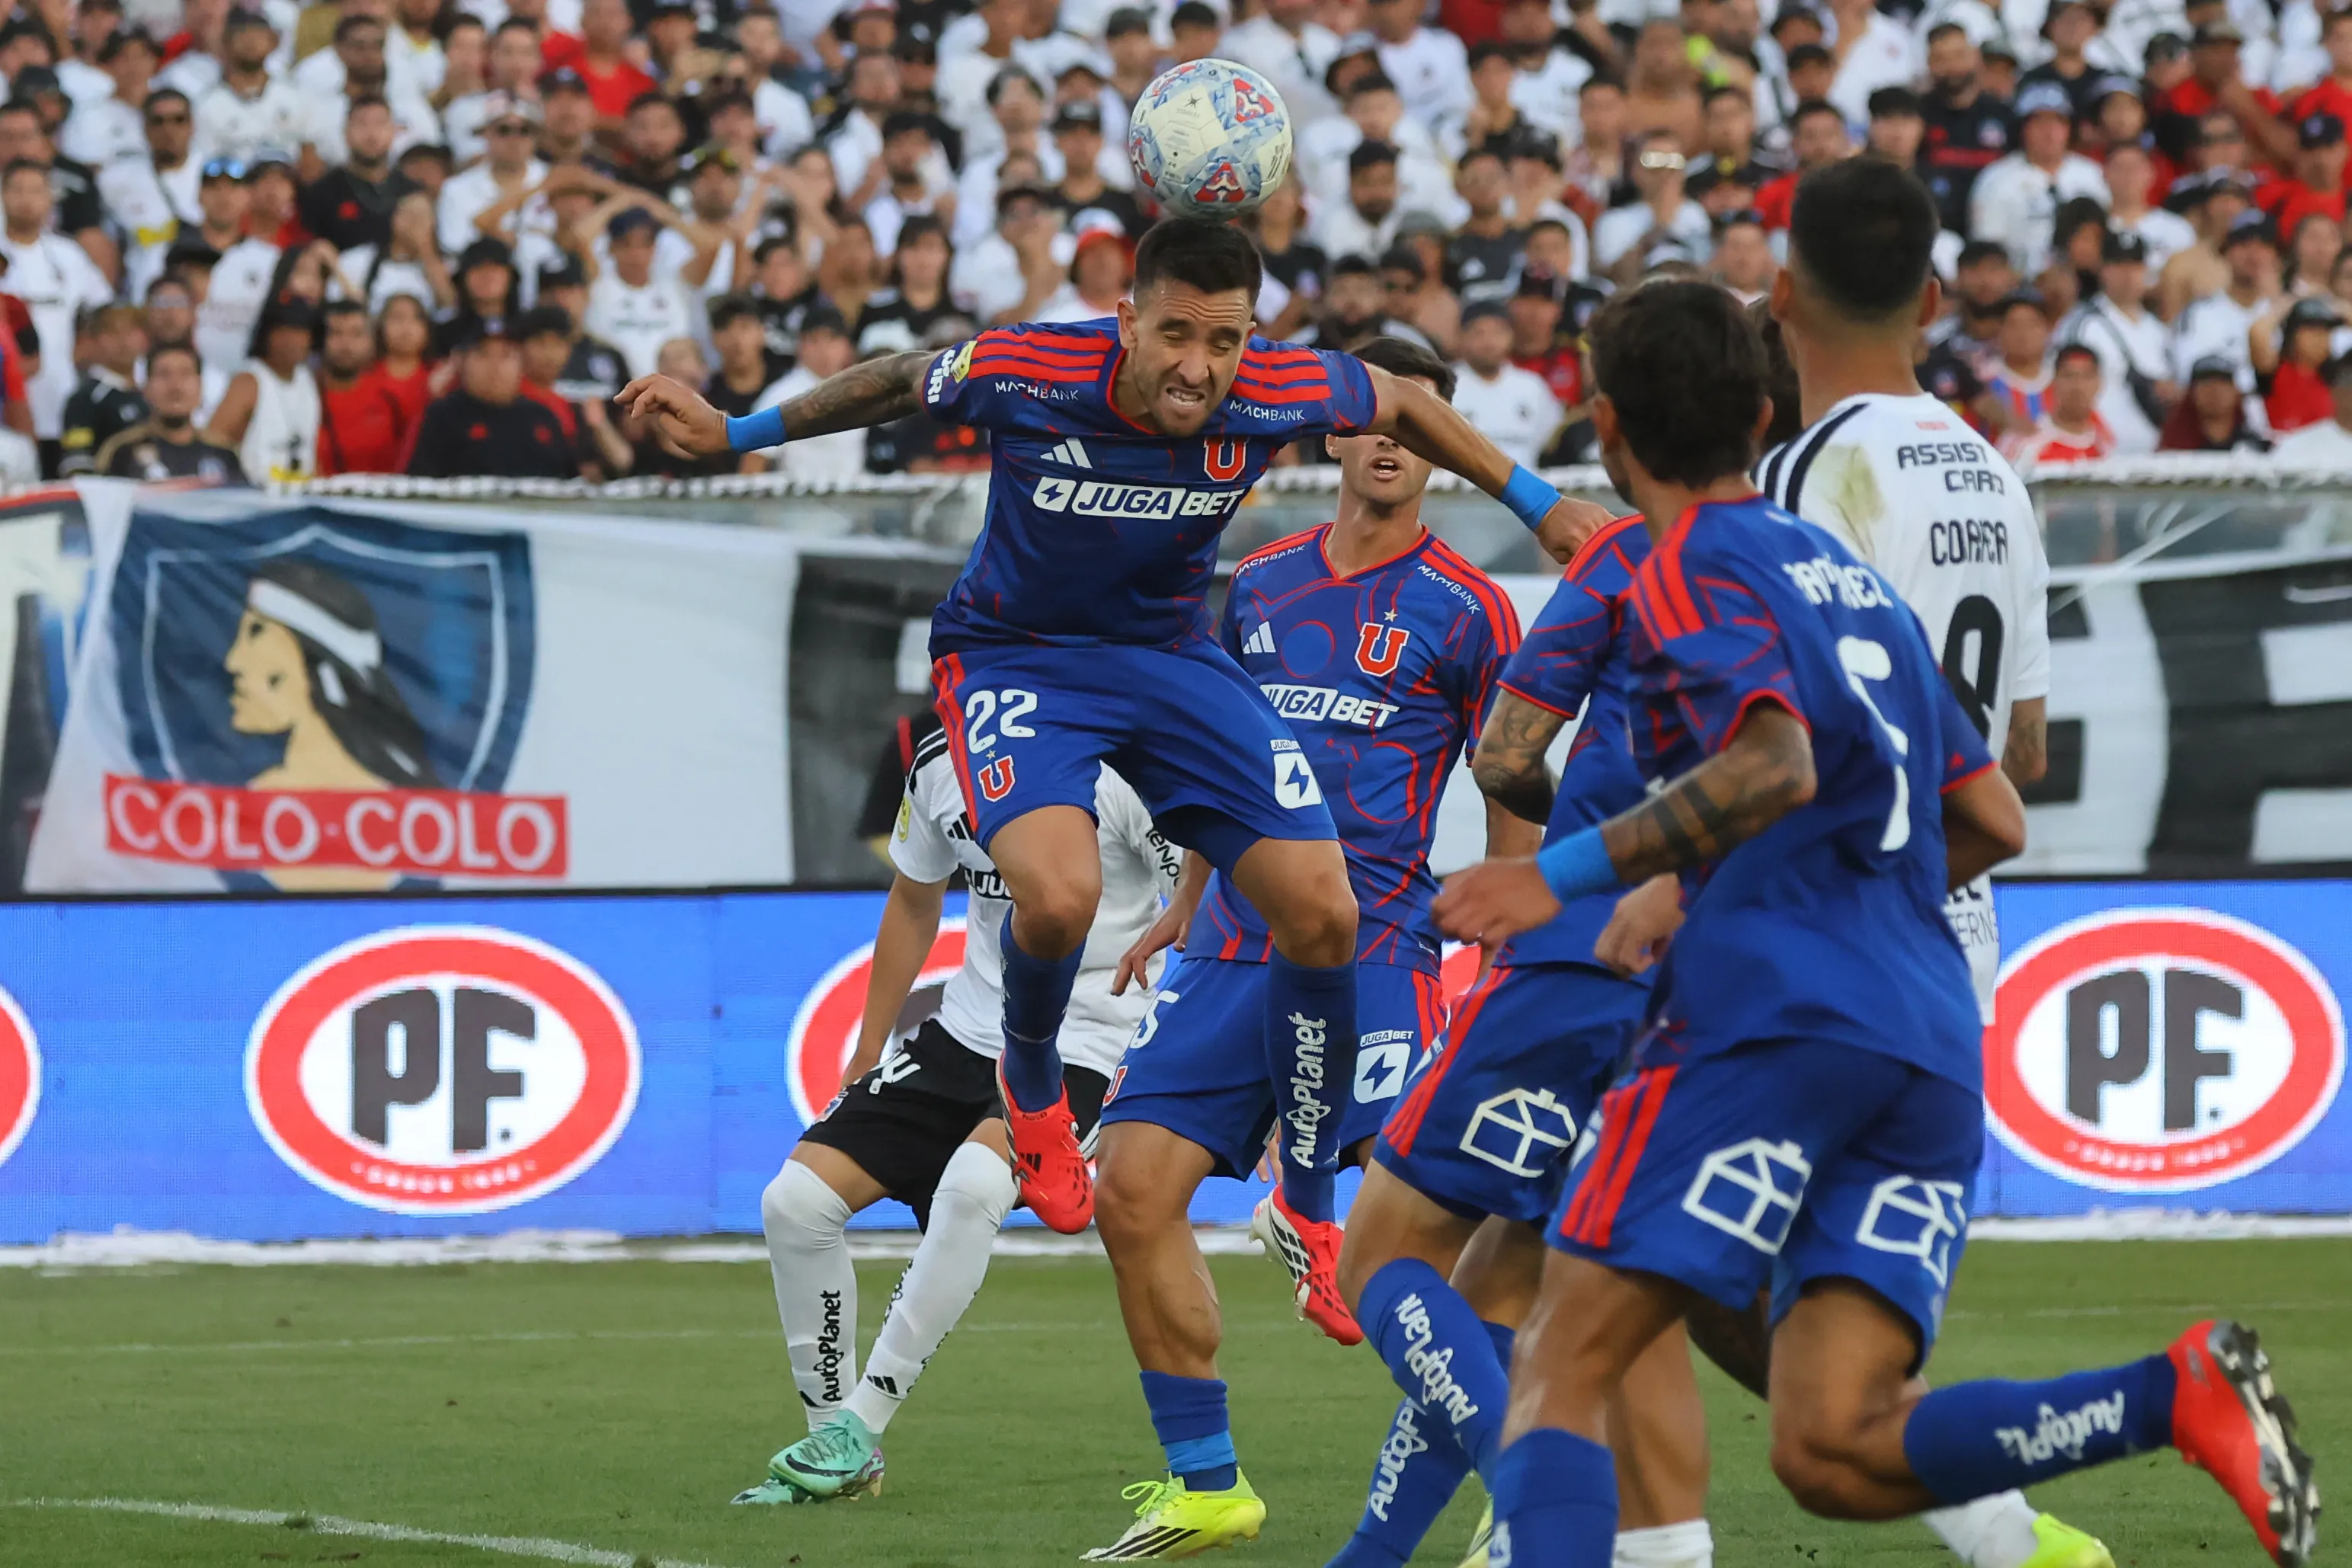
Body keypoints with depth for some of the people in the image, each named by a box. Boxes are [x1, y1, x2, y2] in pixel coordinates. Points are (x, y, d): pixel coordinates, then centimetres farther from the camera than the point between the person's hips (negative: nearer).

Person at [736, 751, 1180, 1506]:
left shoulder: (1120, 769, -16)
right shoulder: (940, 764, 3)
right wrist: (869, 1054, 20)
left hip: (1086, 1045, -6)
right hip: (966, 1038, 6)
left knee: (971, 1183, -34)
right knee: (796, 1200, -6)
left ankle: (859, 1427, -23)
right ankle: (833, 1445, 9)